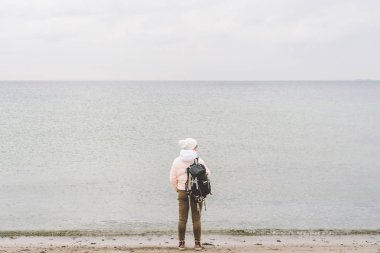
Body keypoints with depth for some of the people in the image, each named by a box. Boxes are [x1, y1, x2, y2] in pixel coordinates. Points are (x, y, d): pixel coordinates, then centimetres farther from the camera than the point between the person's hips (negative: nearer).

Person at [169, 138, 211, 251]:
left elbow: (173, 178, -1)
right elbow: (207, 173, 0)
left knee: (182, 218, 8)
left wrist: (177, 189, 15)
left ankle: (181, 243, 11)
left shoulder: (177, 161, -3)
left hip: (182, 192, 2)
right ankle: (197, 243, 9)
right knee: (196, 218, 6)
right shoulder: (198, 160, -9)